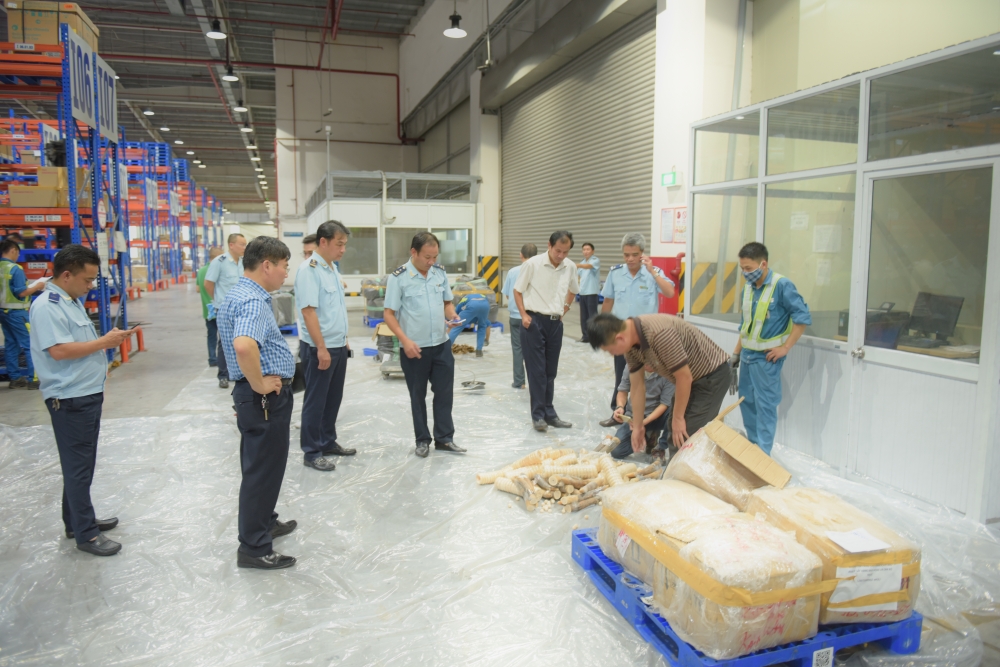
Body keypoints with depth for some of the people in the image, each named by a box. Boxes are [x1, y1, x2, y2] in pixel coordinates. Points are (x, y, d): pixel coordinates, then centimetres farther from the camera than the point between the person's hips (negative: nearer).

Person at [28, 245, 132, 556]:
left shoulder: (71, 301, 12)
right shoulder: (46, 306, -18)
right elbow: (59, 350, -26)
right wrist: (103, 342, -19)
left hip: (88, 394, 10)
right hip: (70, 400, -10)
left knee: (81, 463, 19)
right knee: (78, 466, 0)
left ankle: (78, 519, 33)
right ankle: (85, 534, 10)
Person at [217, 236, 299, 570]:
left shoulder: (238, 293, 11)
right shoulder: (253, 301, -23)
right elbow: (244, 346, -41)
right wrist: (259, 385, -26)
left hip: (266, 396, 10)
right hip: (266, 398, -10)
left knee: (262, 465, 23)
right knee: (263, 469, 1)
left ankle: (265, 522, 41)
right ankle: (254, 548, 13)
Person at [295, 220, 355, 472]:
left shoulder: (332, 268, 12)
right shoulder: (309, 270, -16)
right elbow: (308, 310, -21)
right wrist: (321, 348, -22)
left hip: (338, 346, 9)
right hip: (319, 349, -9)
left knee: (333, 398, 17)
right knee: (316, 401, 2)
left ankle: (328, 442, 31)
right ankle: (311, 453, 13)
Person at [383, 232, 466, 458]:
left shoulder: (440, 272, 4)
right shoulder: (398, 277, -11)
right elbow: (389, 314, -10)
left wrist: (451, 316, -8)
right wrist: (405, 341, -20)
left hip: (442, 345, 4)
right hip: (414, 348, -4)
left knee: (445, 392, 9)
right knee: (417, 396, 10)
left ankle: (444, 438, 21)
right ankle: (422, 440, 23)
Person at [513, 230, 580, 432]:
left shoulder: (570, 267, 2)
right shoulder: (532, 264, -11)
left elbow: (572, 290, 21)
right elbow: (518, 290, -2)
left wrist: (565, 309, 11)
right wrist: (524, 315, -9)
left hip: (556, 323, 4)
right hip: (534, 321, -4)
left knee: (550, 371, 11)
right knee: (536, 371, -1)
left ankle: (549, 413, 21)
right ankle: (538, 415, 7)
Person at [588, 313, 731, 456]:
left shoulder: (660, 334, -36)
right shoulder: (631, 344, -8)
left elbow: (684, 377, -27)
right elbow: (637, 386, 2)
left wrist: (678, 418, -15)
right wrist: (637, 426, 7)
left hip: (712, 375, -8)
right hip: (690, 377, 8)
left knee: (688, 437, -11)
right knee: (673, 433, 14)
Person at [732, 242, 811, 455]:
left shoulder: (782, 285, -14)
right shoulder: (748, 288, 7)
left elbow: (803, 317, -15)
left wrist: (785, 347, -16)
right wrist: (736, 353, 16)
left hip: (766, 357, -7)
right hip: (747, 355, 7)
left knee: (765, 405, -3)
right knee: (746, 401, 14)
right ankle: (752, 447, 28)